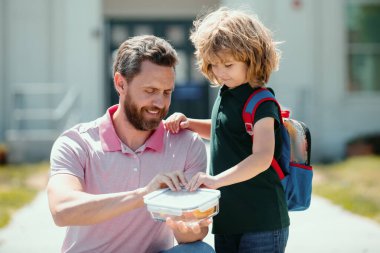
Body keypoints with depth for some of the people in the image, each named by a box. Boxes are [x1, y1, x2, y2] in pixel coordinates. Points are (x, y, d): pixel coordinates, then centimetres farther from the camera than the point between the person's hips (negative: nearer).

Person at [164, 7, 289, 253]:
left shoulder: (261, 103, -16)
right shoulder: (226, 95, 10)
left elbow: (262, 158, -28)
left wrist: (217, 179, -38)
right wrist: (190, 124, 12)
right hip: (226, 219, 8)